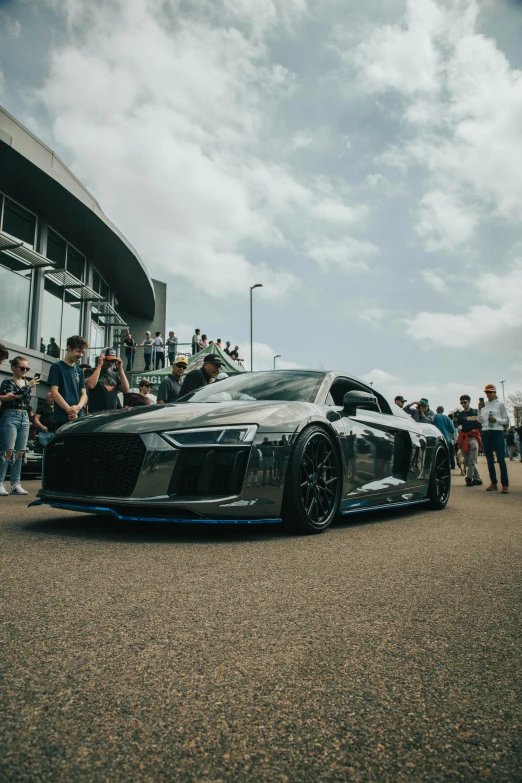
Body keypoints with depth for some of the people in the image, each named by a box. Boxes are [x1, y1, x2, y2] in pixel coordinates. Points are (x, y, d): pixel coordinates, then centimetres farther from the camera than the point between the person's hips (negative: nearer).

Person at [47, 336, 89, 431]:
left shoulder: (79, 371, 19)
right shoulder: (57, 367, 3)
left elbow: (84, 394, 13)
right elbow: (54, 392, -5)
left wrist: (78, 407, -9)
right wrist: (69, 410, -15)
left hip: (80, 418, 5)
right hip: (62, 419, -5)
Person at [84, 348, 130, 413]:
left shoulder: (115, 375, 15)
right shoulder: (90, 372, 2)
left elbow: (126, 390, 3)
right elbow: (90, 385, -18)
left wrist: (120, 369, 3)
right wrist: (99, 365, -9)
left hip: (113, 413, 4)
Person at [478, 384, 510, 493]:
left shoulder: (500, 404, 3)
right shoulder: (484, 405, 12)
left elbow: (506, 420, 3)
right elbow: (481, 421, 8)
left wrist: (496, 420, -14)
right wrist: (479, 409, -4)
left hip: (497, 432, -4)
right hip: (485, 432, 4)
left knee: (501, 459, -9)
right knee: (489, 459, 7)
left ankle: (505, 485, -8)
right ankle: (493, 483, 13)